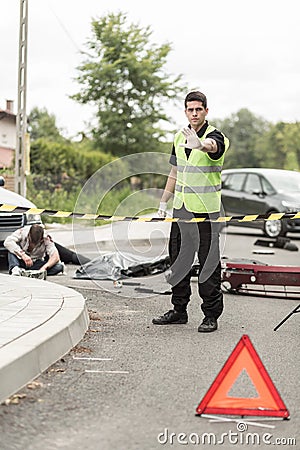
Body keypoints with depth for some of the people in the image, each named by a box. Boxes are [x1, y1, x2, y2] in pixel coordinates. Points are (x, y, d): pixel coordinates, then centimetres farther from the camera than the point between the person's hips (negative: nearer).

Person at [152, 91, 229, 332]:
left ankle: (211, 315, 5)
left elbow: (212, 146, -37)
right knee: (178, 260, 11)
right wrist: (164, 202, 19)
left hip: (206, 210, -7)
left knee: (209, 262, -3)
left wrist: (200, 145, -60)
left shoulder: (215, 136, -10)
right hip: (181, 208, 7)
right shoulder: (179, 137, 11)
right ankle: (179, 310, 22)